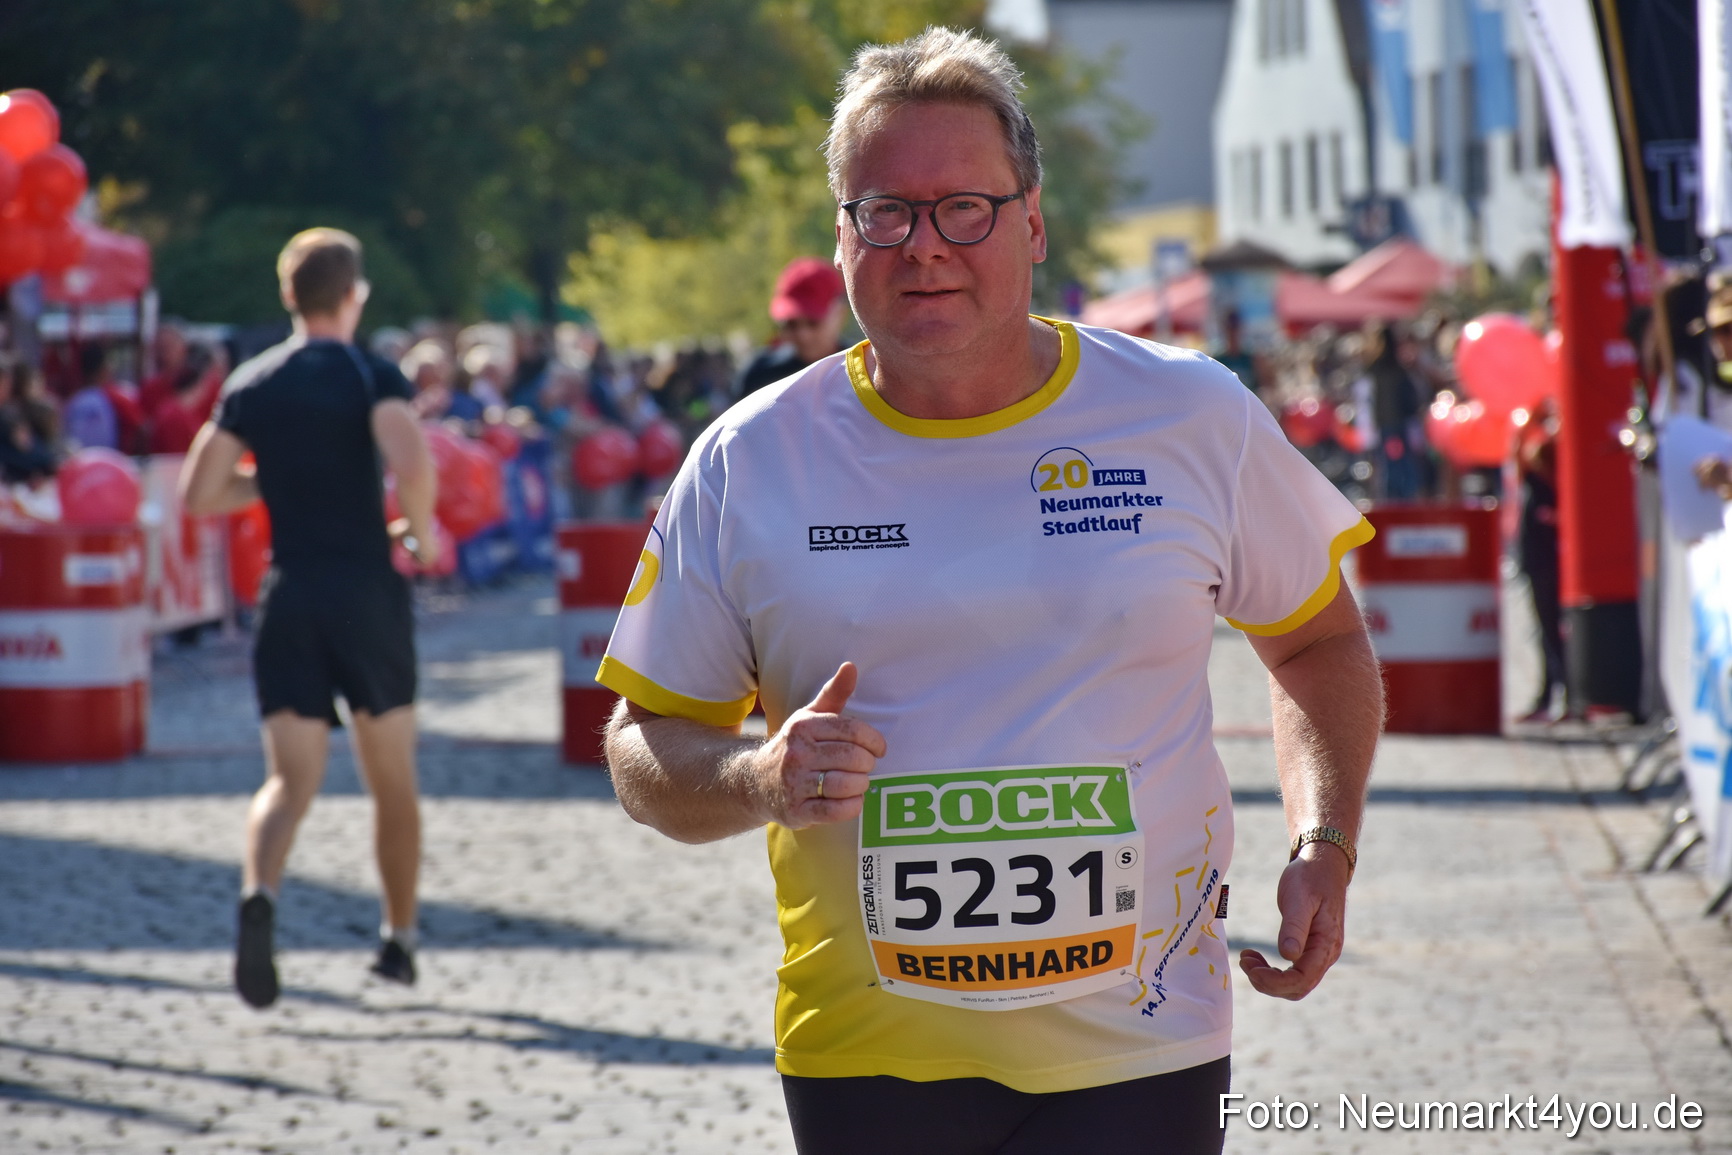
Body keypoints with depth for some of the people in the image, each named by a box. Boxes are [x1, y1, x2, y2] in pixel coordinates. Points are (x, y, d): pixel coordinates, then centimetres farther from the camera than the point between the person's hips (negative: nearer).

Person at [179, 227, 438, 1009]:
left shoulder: (249, 386, 6)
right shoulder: (372, 376, -5)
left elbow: (198, 496, 5)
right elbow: (410, 462, -24)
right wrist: (421, 531, -6)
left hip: (289, 594, 2)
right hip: (368, 591, -2)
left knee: (290, 779, -3)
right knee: (393, 781, 15)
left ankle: (259, 894, -33)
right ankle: (400, 938, 23)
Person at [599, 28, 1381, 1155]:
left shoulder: (1194, 419, 0)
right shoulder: (746, 465, -1)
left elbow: (1320, 640, 15)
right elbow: (647, 747, 5)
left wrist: (1324, 848, 1)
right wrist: (758, 781, -16)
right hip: (865, 1056, 1)